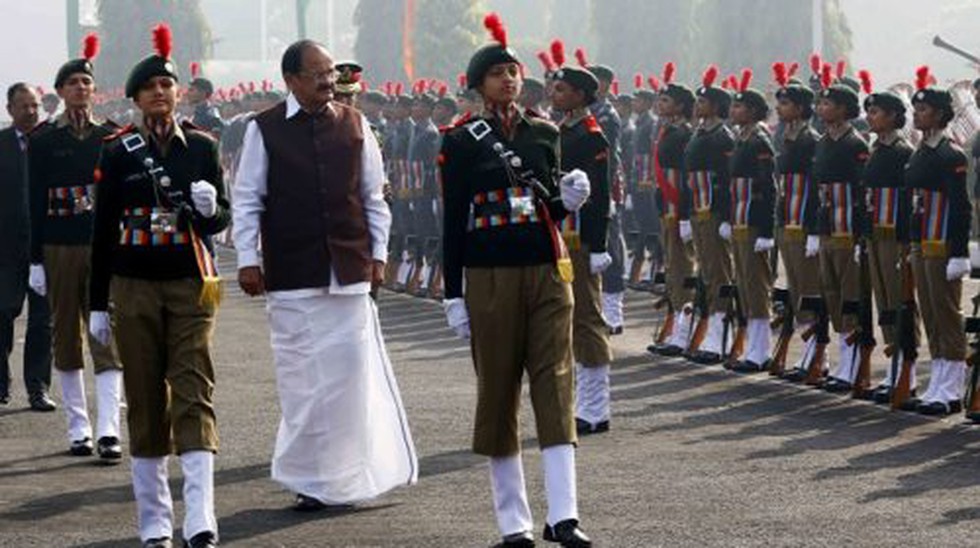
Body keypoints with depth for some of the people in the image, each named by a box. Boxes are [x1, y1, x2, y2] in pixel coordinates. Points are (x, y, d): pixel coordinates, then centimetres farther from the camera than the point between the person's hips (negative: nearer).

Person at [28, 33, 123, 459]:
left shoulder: (111, 137, 5)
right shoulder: (43, 141, 3)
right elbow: (36, 203, 2)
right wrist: (36, 261, -3)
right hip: (59, 248, 0)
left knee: (107, 337, -8)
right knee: (66, 337, 6)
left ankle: (108, 430, -14)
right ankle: (78, 429, 13)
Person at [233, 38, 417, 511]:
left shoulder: (354, 125, 7)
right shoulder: (264, 130, 0)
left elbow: (373, 197, 12)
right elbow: (248, 200, 3)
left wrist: (378, 254, 8)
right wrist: (247, 259, -3)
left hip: (349, 269, 2)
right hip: (291, 272, -2)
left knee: (351, 370, 0)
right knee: (302, 378, 0)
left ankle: (347, 470, 12)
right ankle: (309, 477, 8)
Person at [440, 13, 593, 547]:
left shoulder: (544, 133, 8)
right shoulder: (460, 142, -1)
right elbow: (453, 222, 0)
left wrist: (568, 200, -7)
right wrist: (454, 296, -3)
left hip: (547, 273, 2)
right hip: (491, 279, -2)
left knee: (556, 386, -6)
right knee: (498, 393, 3)